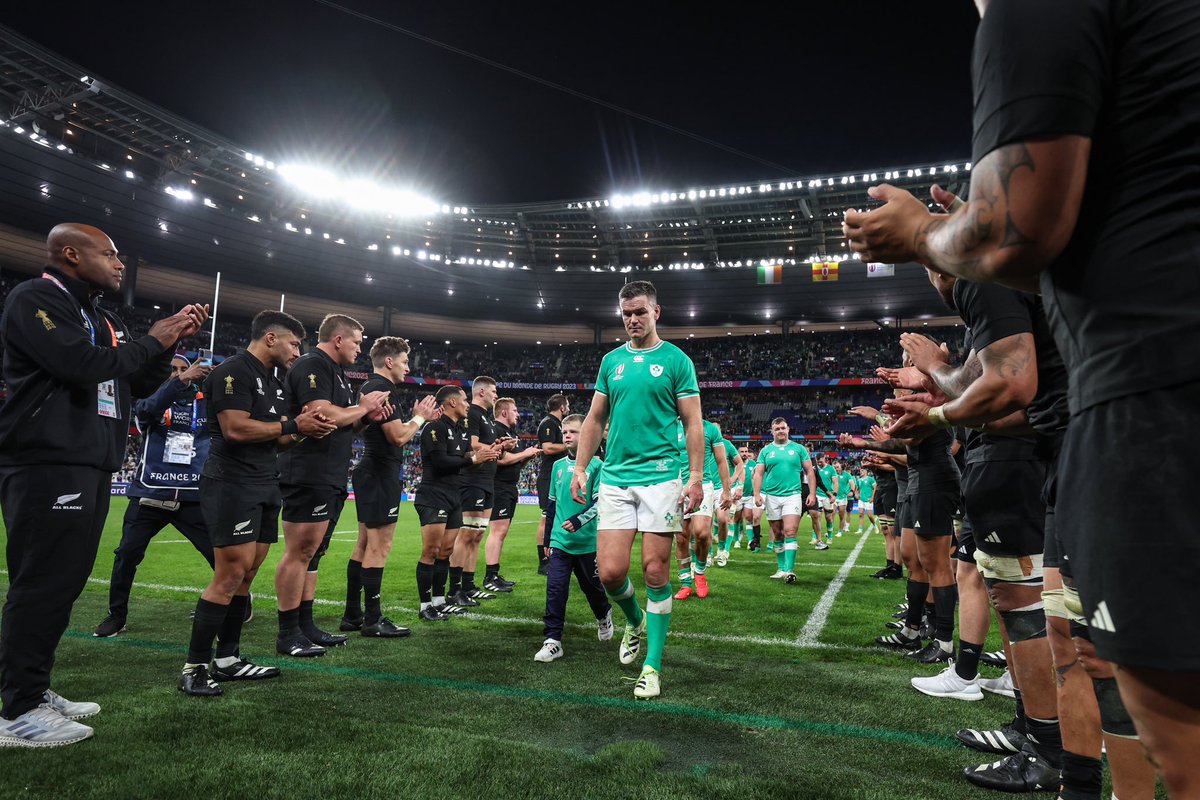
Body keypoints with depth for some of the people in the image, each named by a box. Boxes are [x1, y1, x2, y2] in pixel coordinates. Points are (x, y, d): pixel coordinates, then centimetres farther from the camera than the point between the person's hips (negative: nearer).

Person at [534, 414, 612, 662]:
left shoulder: (596, 464, -7)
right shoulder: (558, 465, 7)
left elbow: (599, 502, -11)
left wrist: (578, 521, -25)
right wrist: (547, 538, 16)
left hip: (588, 540, -3)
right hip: (560, 540, 3)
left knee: (591, 585, 13)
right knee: (555, 588, -5)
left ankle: (604, 616, 43)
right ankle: (553, 641, 2)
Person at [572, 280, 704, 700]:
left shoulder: (676, 360, 2)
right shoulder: (611, 360, 14)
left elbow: (694, 424, 0)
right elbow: (595, 419, 17)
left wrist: (696, 476, -9)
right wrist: (580, 468, 9)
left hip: (660, 476, -3)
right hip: (615, 478, 3)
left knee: (655, 571, -1)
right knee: (610, 572, -2)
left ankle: (653, 666, 13)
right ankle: (634, 622, 31)